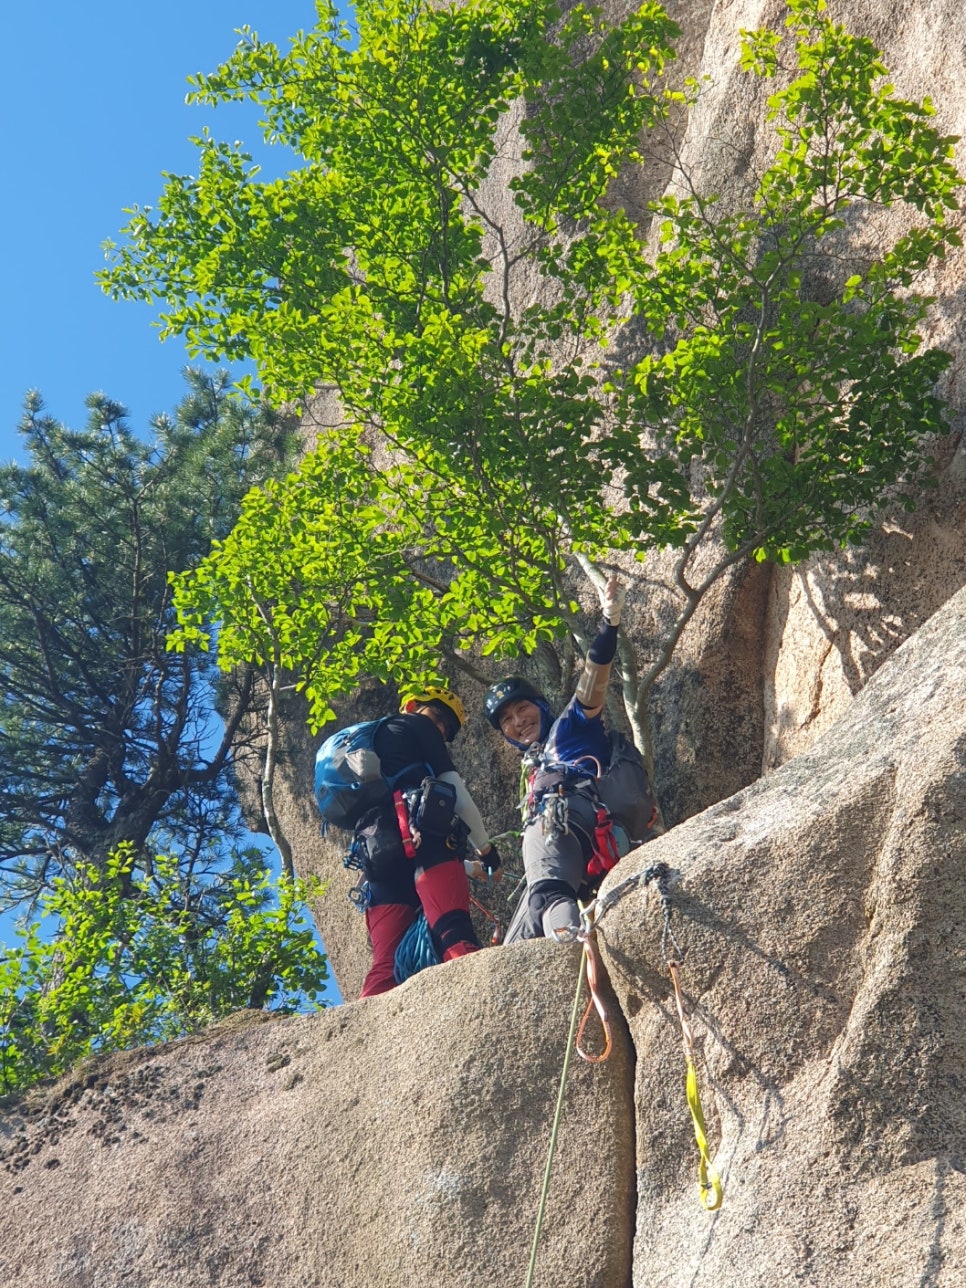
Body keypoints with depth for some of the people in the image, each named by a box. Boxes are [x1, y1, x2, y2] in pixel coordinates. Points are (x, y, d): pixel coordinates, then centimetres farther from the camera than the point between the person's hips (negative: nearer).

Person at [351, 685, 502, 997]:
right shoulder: (416, 724, 21)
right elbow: (457, 794, 12)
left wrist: (470, 866, 43)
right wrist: (486, 848, 25)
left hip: (376, 851, 6)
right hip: (418, 832, -6)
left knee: (386, 963, -1)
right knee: (455, 935, -23)